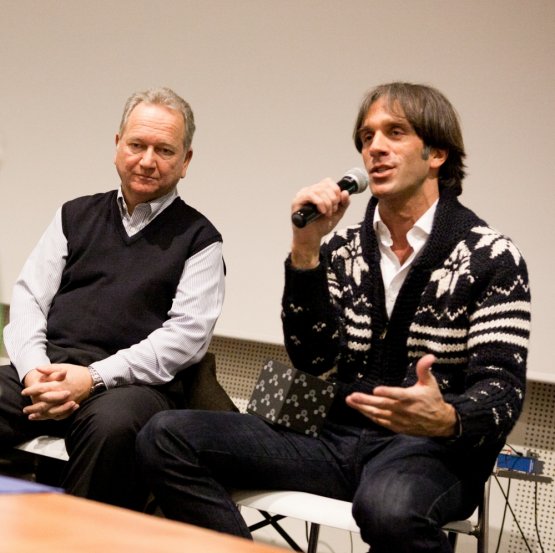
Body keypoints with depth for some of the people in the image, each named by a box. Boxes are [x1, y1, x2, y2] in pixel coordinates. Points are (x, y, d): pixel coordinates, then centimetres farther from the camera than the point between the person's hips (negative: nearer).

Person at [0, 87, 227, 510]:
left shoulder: (198, 238, 9)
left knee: (113, 424, -38)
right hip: (47, 368, 4)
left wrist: (94, 377, -15)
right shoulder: (76, 216, 22)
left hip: (129, 380, -3)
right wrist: (34, 368, -7)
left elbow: (186, 335, -3)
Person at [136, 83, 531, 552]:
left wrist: (447, 420, -32)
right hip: (336, 437, 5)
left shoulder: (492, 258, -1)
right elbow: (314, 359, -1)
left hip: (430, 448, -4)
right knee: (166, 438, -14)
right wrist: (306, 247, -10)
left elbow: (502, 388, -9)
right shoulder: (341, 248, 11)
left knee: (388, 508, -42)